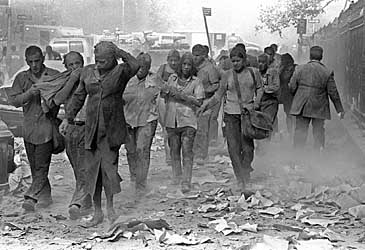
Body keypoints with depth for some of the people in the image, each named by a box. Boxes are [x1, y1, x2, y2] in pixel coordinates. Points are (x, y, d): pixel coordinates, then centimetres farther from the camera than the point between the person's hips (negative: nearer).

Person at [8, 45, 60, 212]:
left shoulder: (55, 76, 1)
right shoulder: (21, 78, 9)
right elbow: (13, 100, 1)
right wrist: (29, 93, -15)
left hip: (47, 126, -4)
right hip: (29, 128, 4)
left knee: (42, 166, -9)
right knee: (34, 166, 10)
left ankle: (31, 197, -10)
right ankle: (45, 196, 21)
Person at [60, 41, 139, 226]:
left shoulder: (121, 71, -4)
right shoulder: (88, 72, 8)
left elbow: (135, 66, -27)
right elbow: (78, 96, 17)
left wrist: (117, 50, -17)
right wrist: (68, 118, 10)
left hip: (112, 127, -4)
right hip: (92, 127, 4)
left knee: (109, 165, -9)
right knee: (93, 169, 4)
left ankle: (110, 206, 13)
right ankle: (97, 212, 15)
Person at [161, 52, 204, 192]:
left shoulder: (196, 82, 2)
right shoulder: (172, 78, 13)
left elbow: (198, 101, -6)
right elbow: (163, 94, 20)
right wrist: (167, 91, -2)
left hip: (188, 120, -4)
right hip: (172, 120, 4)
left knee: (187, 151, -9)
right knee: (174, 150, 10)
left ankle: (186, 182, -9)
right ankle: (176, 178, 24)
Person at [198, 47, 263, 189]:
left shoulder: (253, 72, 5)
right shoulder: (228, 75, 4)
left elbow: (260, 88, 19)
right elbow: (219, 95, 9)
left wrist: (257, 102, 2)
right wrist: (206, 105, -3)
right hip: (231, 114, 0)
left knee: (248, 147, -5)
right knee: (234, 147, -6)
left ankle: (246, 171, 21)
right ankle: (240, 179, 3)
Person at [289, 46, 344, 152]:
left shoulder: (300, 69, -2)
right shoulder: (327, 72, -6)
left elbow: (292, 87, -1)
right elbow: (333, 93, -4)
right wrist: (340, 109, 4)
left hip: (301, 107, 1)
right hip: (319, 108, -1)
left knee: (300, 130, 7)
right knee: (318, 132, 7)